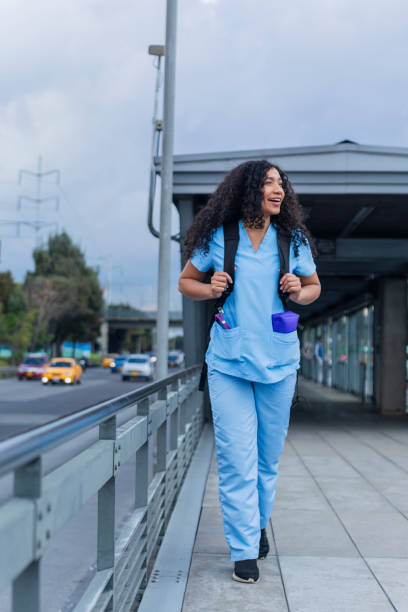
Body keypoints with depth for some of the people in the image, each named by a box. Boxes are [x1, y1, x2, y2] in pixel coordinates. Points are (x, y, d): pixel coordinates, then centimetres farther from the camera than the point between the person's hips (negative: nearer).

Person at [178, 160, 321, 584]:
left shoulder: (293, 240, 4)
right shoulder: (218, 238, 0)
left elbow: (314, 286, 17)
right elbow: (185, 282, 12)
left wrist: (299, 293, -5)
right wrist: (209, 290, -10)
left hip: (278, 362, 2)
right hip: (229, 362, -2)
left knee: (268, 454, 11)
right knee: (236, 457, -6)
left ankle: (259, 523, 35)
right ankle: (244, 550, 3)